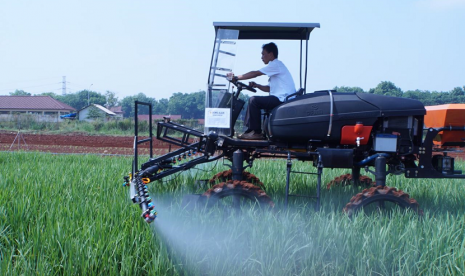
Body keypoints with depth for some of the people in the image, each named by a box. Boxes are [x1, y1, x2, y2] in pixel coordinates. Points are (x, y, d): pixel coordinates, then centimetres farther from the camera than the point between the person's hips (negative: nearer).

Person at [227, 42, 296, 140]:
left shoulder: (276, 64, -9)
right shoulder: (275, 65, 24)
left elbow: (255, 74, -13)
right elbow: (270, 88, 22)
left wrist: (236, 77, -9)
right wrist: (256, 85, 7)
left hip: (283, 99, -11)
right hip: (280, 99, 11)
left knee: (254, 100, -19)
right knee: (252, 101, 13)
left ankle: (256, 132, -13)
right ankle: (249, 130, 8)